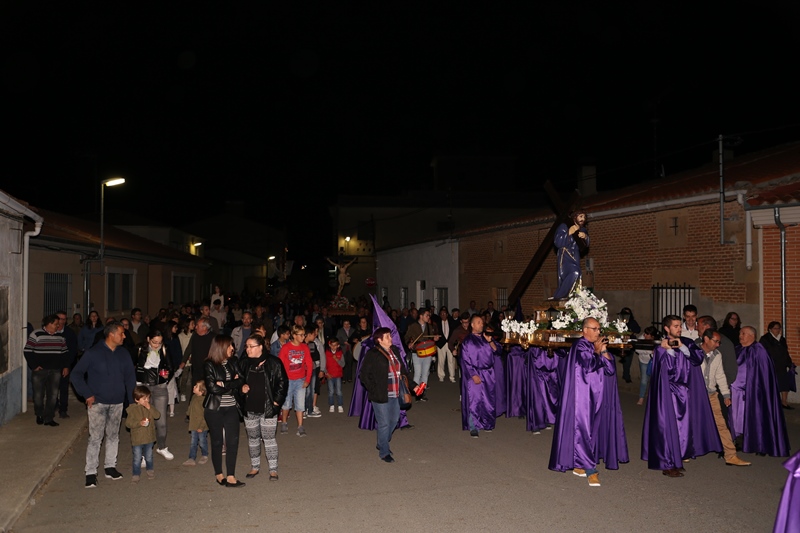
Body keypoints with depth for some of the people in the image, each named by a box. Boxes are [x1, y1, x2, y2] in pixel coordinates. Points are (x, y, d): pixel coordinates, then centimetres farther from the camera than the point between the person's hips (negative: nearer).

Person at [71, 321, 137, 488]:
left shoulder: (123, 353, 5)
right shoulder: (93, 353, -10)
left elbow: (130, 376, 11)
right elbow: (76, 374, -6)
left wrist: (132, 398, 2)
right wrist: (87, 394, -11)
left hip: (117, 403, 5)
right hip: (98, 402, -5)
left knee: (113, 435, 12)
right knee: (95, 438, -5)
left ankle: (110, 467, 25)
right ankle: (91, 473, 3)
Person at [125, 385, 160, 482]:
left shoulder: (150, 407, 2)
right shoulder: (132, 409, -12)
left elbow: (158, 416, -9)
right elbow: (128, 423, -15)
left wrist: (150, 408, -20)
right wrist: (139, 423, -27)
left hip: (149, 438, 4)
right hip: (137, 439, -4)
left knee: (149, 457, 19)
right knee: (137, 458, 3)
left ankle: (150, 470, 39)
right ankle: (136, 474, 17)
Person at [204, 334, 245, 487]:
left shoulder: (232, 363, 7)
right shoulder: (209, 365, -7)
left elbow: (241, 381, -3)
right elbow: (213, 388, -16)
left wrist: (224, 384, -16)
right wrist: (232, 384, -10)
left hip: (231, 407, 4)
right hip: (214, 409, -4)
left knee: (233, 441, -2)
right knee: (217, 441, 8)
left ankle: (231, 476, 4)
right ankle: (219, 474, 24)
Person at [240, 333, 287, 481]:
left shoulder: (273, 362, -8)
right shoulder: (245, 363, 5)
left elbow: (283, 382, -5)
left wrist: (277, 401, -9)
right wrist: (242, 388, -3)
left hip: (268, 409, -4)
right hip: (249, 409, 4)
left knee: (269, 438, 1)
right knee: (252, 438, 15)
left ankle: (273, 469, 12)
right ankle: (255, 466, 31)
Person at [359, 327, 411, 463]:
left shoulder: (395, 351, 7)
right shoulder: (372, 354, -13)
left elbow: (401, 367, 22)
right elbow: (363, 375, -10)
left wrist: (404, 375, 7)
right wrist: (373, 389, -13)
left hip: (394, 395, 7)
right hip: (381, 396, -7)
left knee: (394, 420, 18)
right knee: (384, 424, 2)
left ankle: (382, 444, 41)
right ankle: (384, 452, 19)